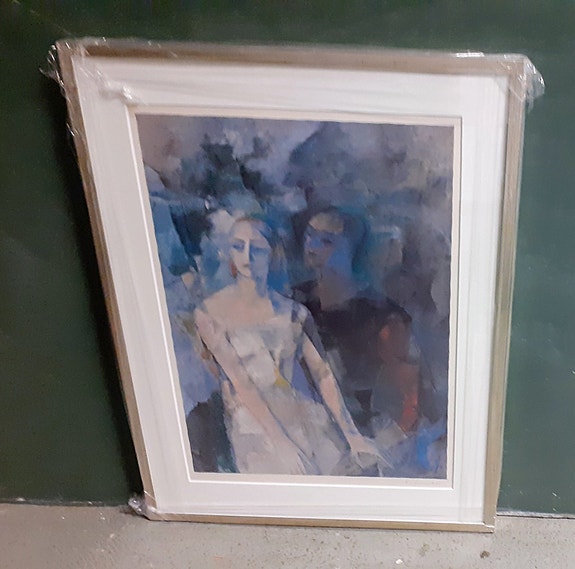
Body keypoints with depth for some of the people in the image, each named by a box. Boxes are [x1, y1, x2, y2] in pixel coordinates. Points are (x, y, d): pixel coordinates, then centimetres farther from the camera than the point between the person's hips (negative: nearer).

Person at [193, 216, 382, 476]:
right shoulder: (210, 314, -1)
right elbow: (238, 381, -8)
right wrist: (280, 441, -14)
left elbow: (321, 373, 5)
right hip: (257, 426, -3)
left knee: (361, 461, -12)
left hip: (308, 418, 3)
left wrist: (351, 433, -4)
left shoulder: (293, 312, 9)